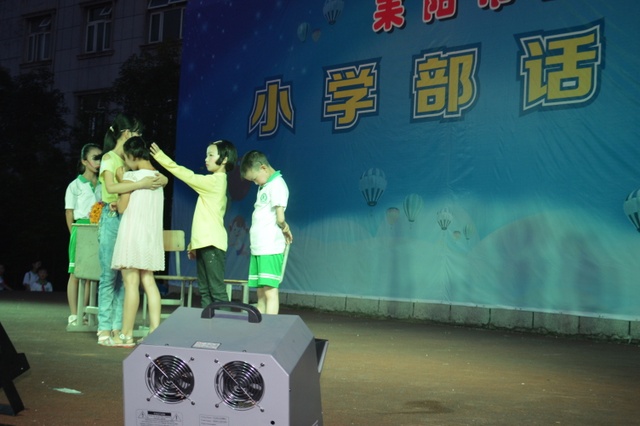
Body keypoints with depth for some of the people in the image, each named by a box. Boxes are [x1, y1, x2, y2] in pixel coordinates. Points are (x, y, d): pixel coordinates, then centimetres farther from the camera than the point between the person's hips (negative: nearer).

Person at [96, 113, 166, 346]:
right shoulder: (110, 158, -4)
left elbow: (153, 176, 13)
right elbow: (110, 187, -21)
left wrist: (161, 179, -10)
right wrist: (140, 184, -28)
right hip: (113, 218, -7)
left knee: (124, 275, 4)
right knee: (109, 274, -4)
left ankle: (118, 327, 8)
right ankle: (104, 328, -1)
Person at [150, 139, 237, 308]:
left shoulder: (214, 181, -10)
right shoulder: (216, 182, 19)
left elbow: (187, 175, -12)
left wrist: (160, 156, -8)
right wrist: (194, 244, 18)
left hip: (212, 244, -10)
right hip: (204, 243, 10)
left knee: (217, 290, -10)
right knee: (205, 291, 9)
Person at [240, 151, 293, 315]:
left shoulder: (277, 184, -10)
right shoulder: (264, 186, 18)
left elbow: (280, 218, -18)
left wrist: (284, 228, 1)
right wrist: (284, 229, 5)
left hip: (271, 248, -9)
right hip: (257, 247, 9)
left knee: (270, 291, -10)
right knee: (260, 293, 10)